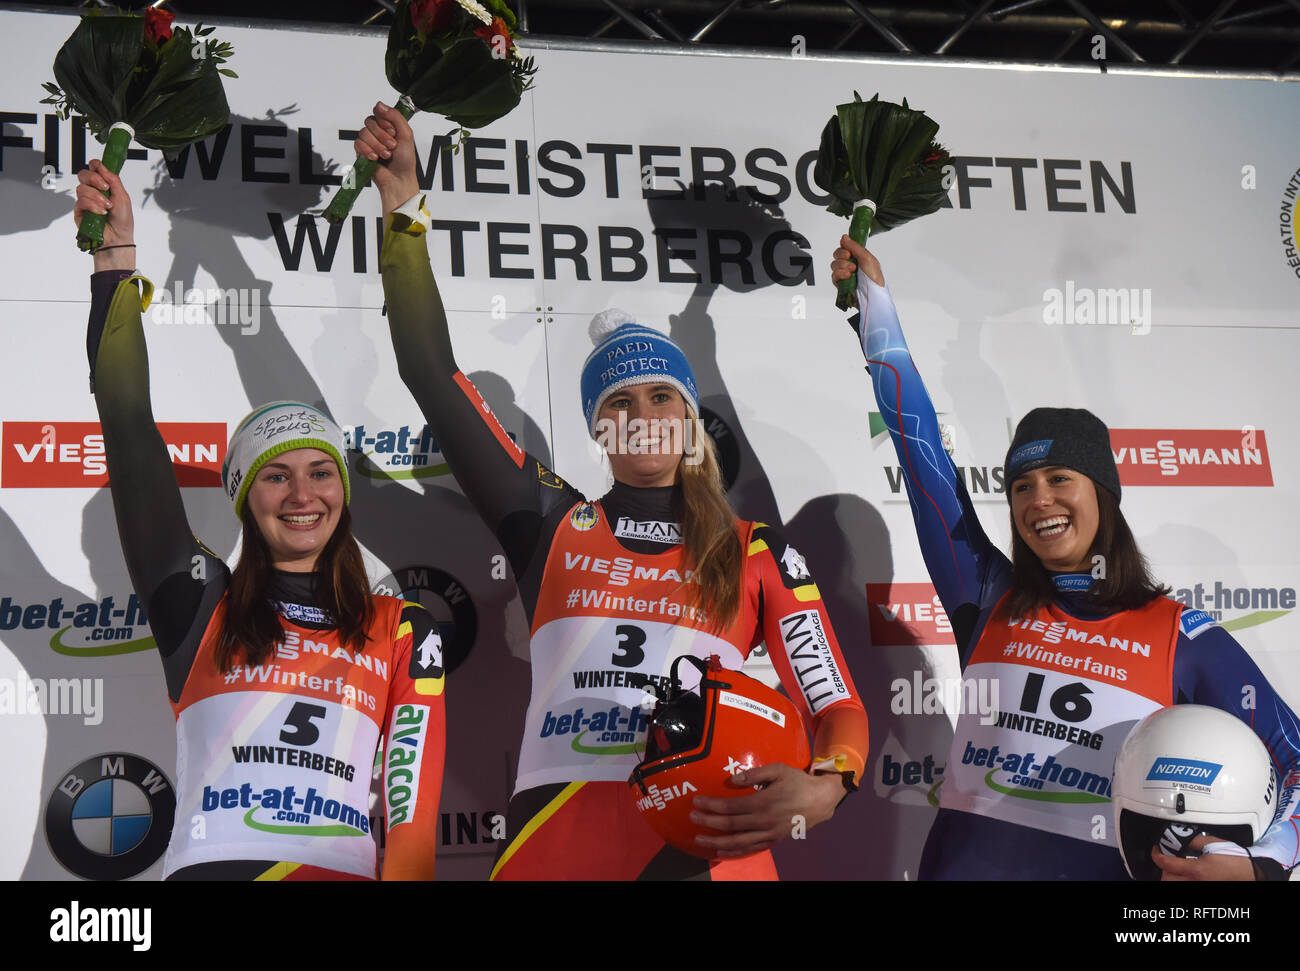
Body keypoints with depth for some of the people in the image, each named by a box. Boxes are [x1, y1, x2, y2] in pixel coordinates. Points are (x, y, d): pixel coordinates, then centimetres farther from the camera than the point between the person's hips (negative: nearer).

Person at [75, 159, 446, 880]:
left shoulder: (403, 634, 16)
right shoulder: (201, 604, 16)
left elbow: (413, 820, 7)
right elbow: (129, 430, 10)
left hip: (348, 870, 0)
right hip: (206, 864, 0)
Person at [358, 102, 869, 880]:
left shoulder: (758, 553, 12)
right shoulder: (551, 522, 13)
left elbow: (836, 706, 8)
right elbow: (434, 376, 10)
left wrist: (822, 788, -14)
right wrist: (405, 208, 9)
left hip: (708, 844, -1)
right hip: (557, 837, 1)